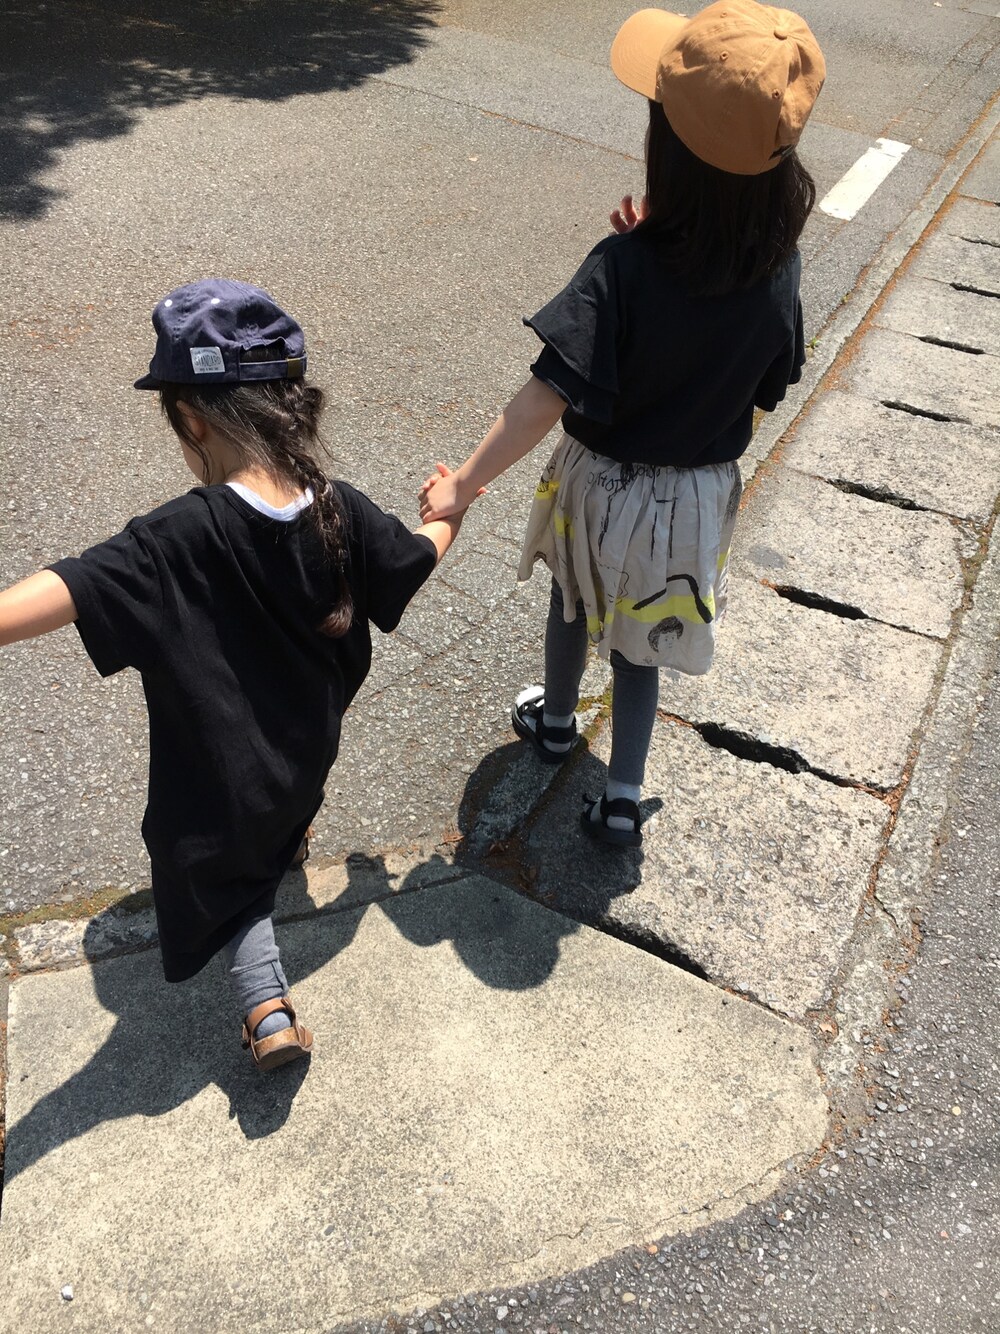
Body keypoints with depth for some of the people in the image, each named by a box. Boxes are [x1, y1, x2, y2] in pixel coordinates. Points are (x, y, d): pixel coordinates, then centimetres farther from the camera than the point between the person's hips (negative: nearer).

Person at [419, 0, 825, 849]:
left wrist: (464, 484, -23)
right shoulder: (778, 267, -14)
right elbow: (764, 391, -2)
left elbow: (548, 397, -32)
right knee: (640, 639, 22)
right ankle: (622, 799, 26)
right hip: (701, 494, 3)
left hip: (605, 485, -3)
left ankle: (557, 721, 52)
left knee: (575, 603, 27)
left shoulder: (625, 269, -28)